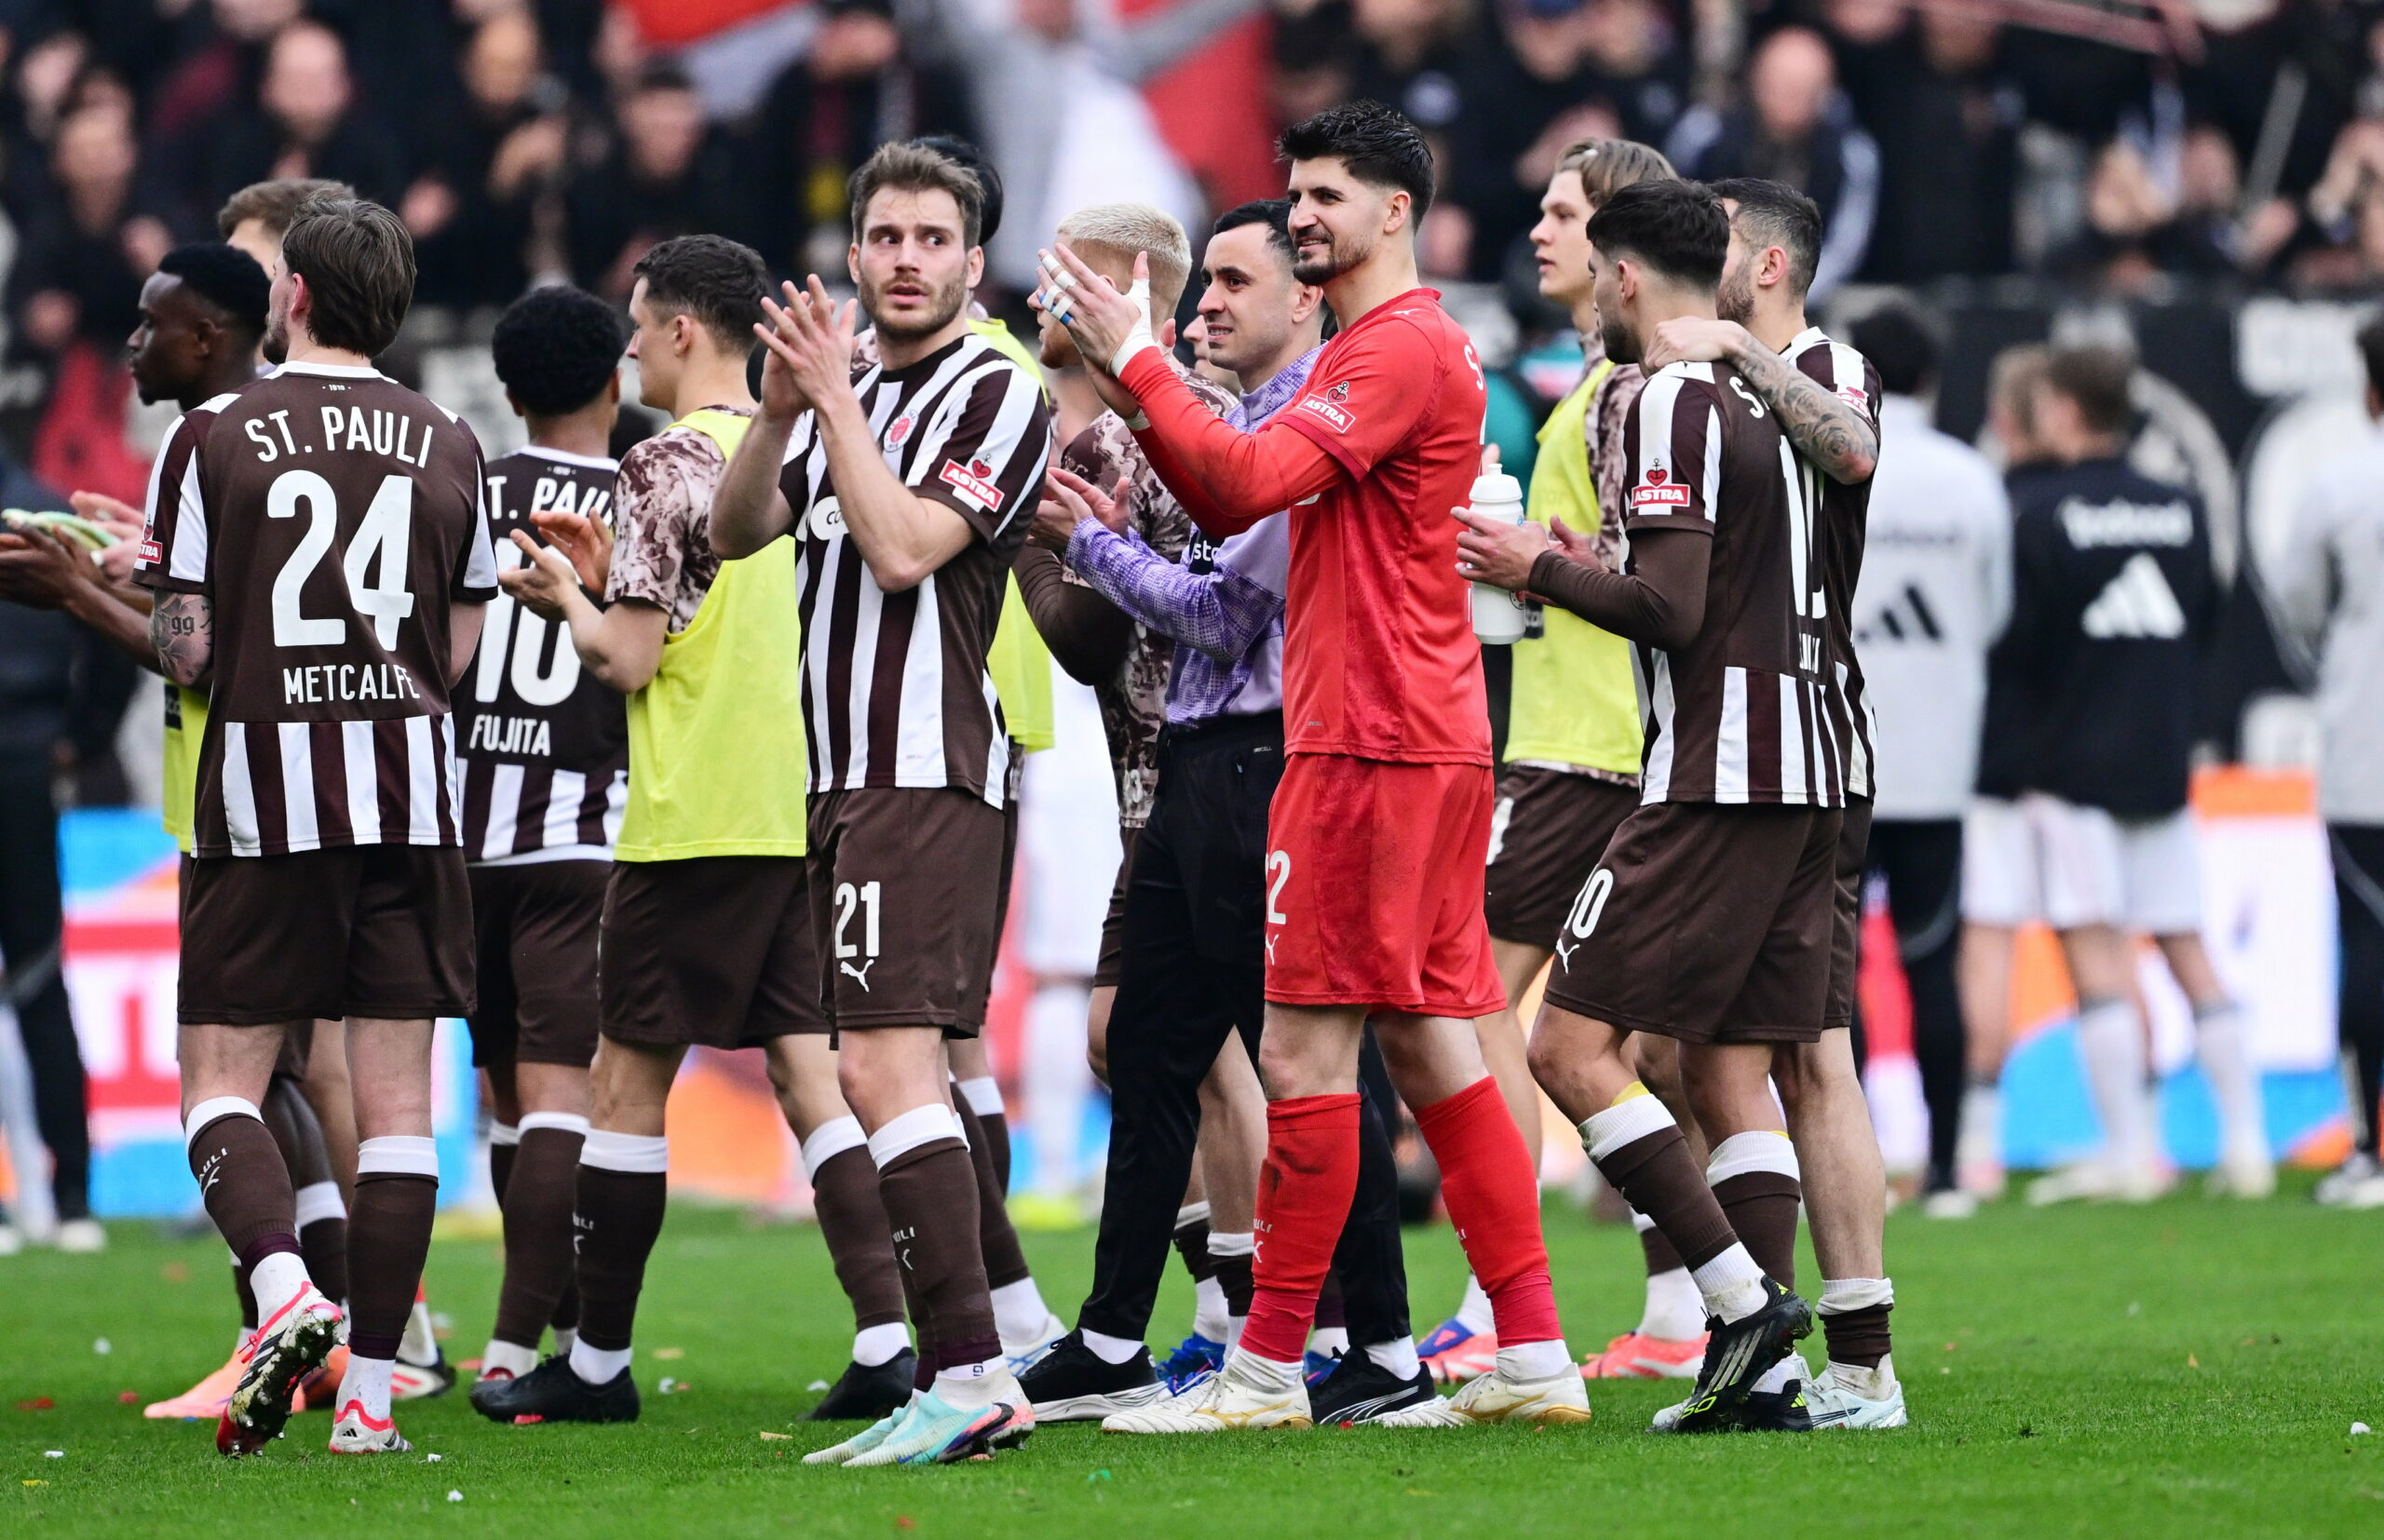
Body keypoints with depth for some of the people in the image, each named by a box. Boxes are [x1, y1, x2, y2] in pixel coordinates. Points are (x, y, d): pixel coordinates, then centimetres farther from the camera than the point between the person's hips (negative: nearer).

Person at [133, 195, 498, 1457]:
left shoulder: (215, 439, -3)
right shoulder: (448, 447, 6)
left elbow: (186, 650, -5)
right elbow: (459, 650, 11)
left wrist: (143, 586, 16)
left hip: (263, 797, -2)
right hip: (409, 797, 2)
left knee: (221, 1078, 5)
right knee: (395, 1097, 3)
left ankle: (283, 1290, -21)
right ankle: (370, 1388, 1)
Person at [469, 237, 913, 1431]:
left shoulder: (668, 466, -11)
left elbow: (628, 660, -13)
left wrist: (563, 595, 5)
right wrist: (613, 572, 19)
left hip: (691, 824, -7)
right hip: (792, 818, 7)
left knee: (628, 1084, 1)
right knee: (811, 1078, 5)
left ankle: (596, 1364, 6)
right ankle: (886, 1341, -5)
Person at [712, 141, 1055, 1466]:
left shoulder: (999, 396, -6)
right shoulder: (851, 395, 18)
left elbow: (903, 548, -18)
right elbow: (739, 532, 11)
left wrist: (834, 401, -15)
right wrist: (779, 411, -5)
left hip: (929, 774, -9)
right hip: (848, 779, 9)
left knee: (883, 1061, -19)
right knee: (899, 1075, 10)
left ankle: (970, 1378, -24)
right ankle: (983, 1368, 14)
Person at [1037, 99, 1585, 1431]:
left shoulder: (1405, 348, -11)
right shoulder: (1372, 349, 22)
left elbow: (1250, 479, -21)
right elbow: (1226, 502, 21)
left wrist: (1135, 361, -14)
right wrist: (1132, 374, 8)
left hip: (1372, 747, -10)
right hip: (1431, 741, 10)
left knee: (1305, 1053, -8)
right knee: (1434, 1049, 9)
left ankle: (1269, 1371, -6)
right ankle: (1536, 1359, 7)